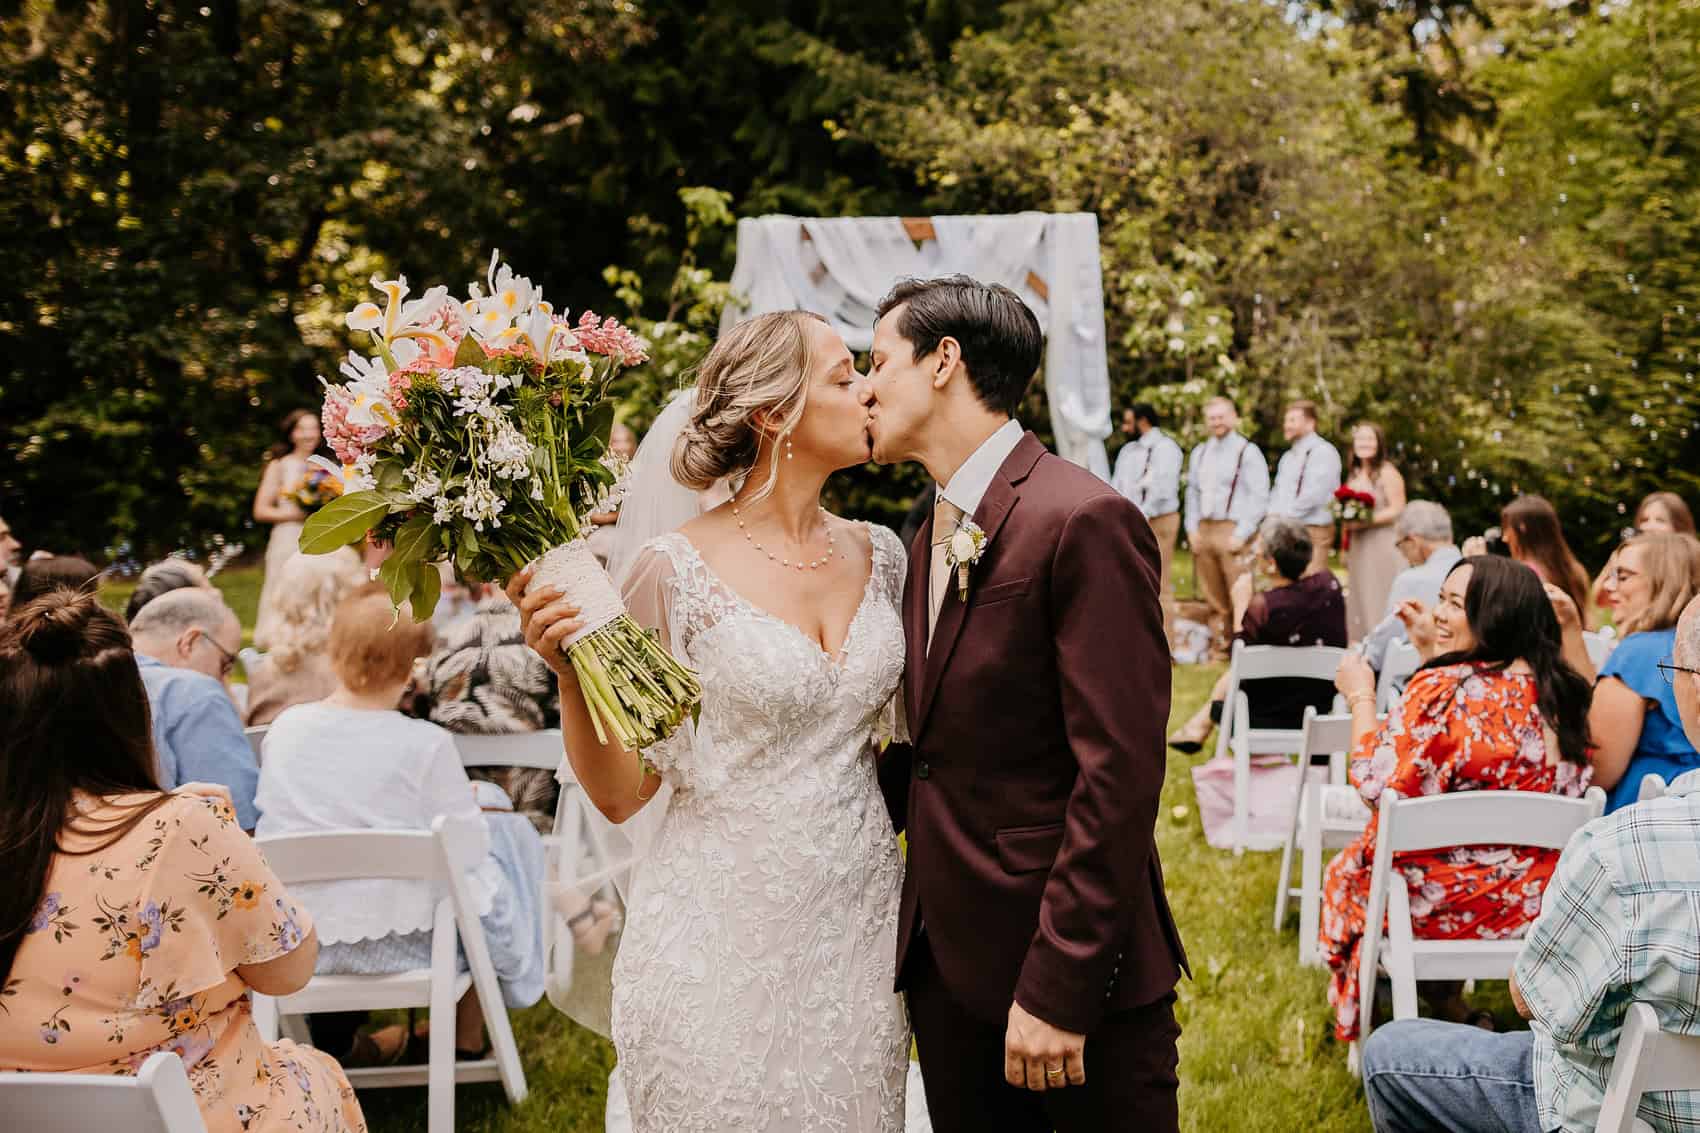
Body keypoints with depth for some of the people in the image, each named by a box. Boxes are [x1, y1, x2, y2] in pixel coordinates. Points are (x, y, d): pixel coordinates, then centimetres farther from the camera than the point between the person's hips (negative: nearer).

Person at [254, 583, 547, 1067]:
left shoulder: (284, 727, -3)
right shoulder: (426, 743, -15)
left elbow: (271, 816, 11)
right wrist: (468, 798, 13)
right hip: (398, 944, -4)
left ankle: (333, 1026, 26)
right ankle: (467, 1039, 31)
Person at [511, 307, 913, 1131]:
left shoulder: (878, 556, 4)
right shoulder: (678, 570, -12)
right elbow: (621, 793, -8)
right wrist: (569, 672, -23)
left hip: (860, 921, 5)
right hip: (725, 937, -5)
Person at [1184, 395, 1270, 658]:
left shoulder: (1248, 452, -3)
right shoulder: (1199, 453, 15)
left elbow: (1259, 497, -8)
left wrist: (1241, 534, -13)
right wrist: (1192, 528, 6)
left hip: (1233, 530, -6)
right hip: (1204, 529, 6)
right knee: (1213, 598, 9)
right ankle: (1218, 649, 16)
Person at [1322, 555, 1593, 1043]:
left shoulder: (1441, 691, -24)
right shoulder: (1560, 693, -3)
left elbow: (1377, 787, -20)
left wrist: (1361, 697, -8)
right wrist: (1433, 657, 15)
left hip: (1446, 903, -6)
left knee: (1344, 873, 25)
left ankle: (1360, 1020, 40)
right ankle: (1448, 999, 42)